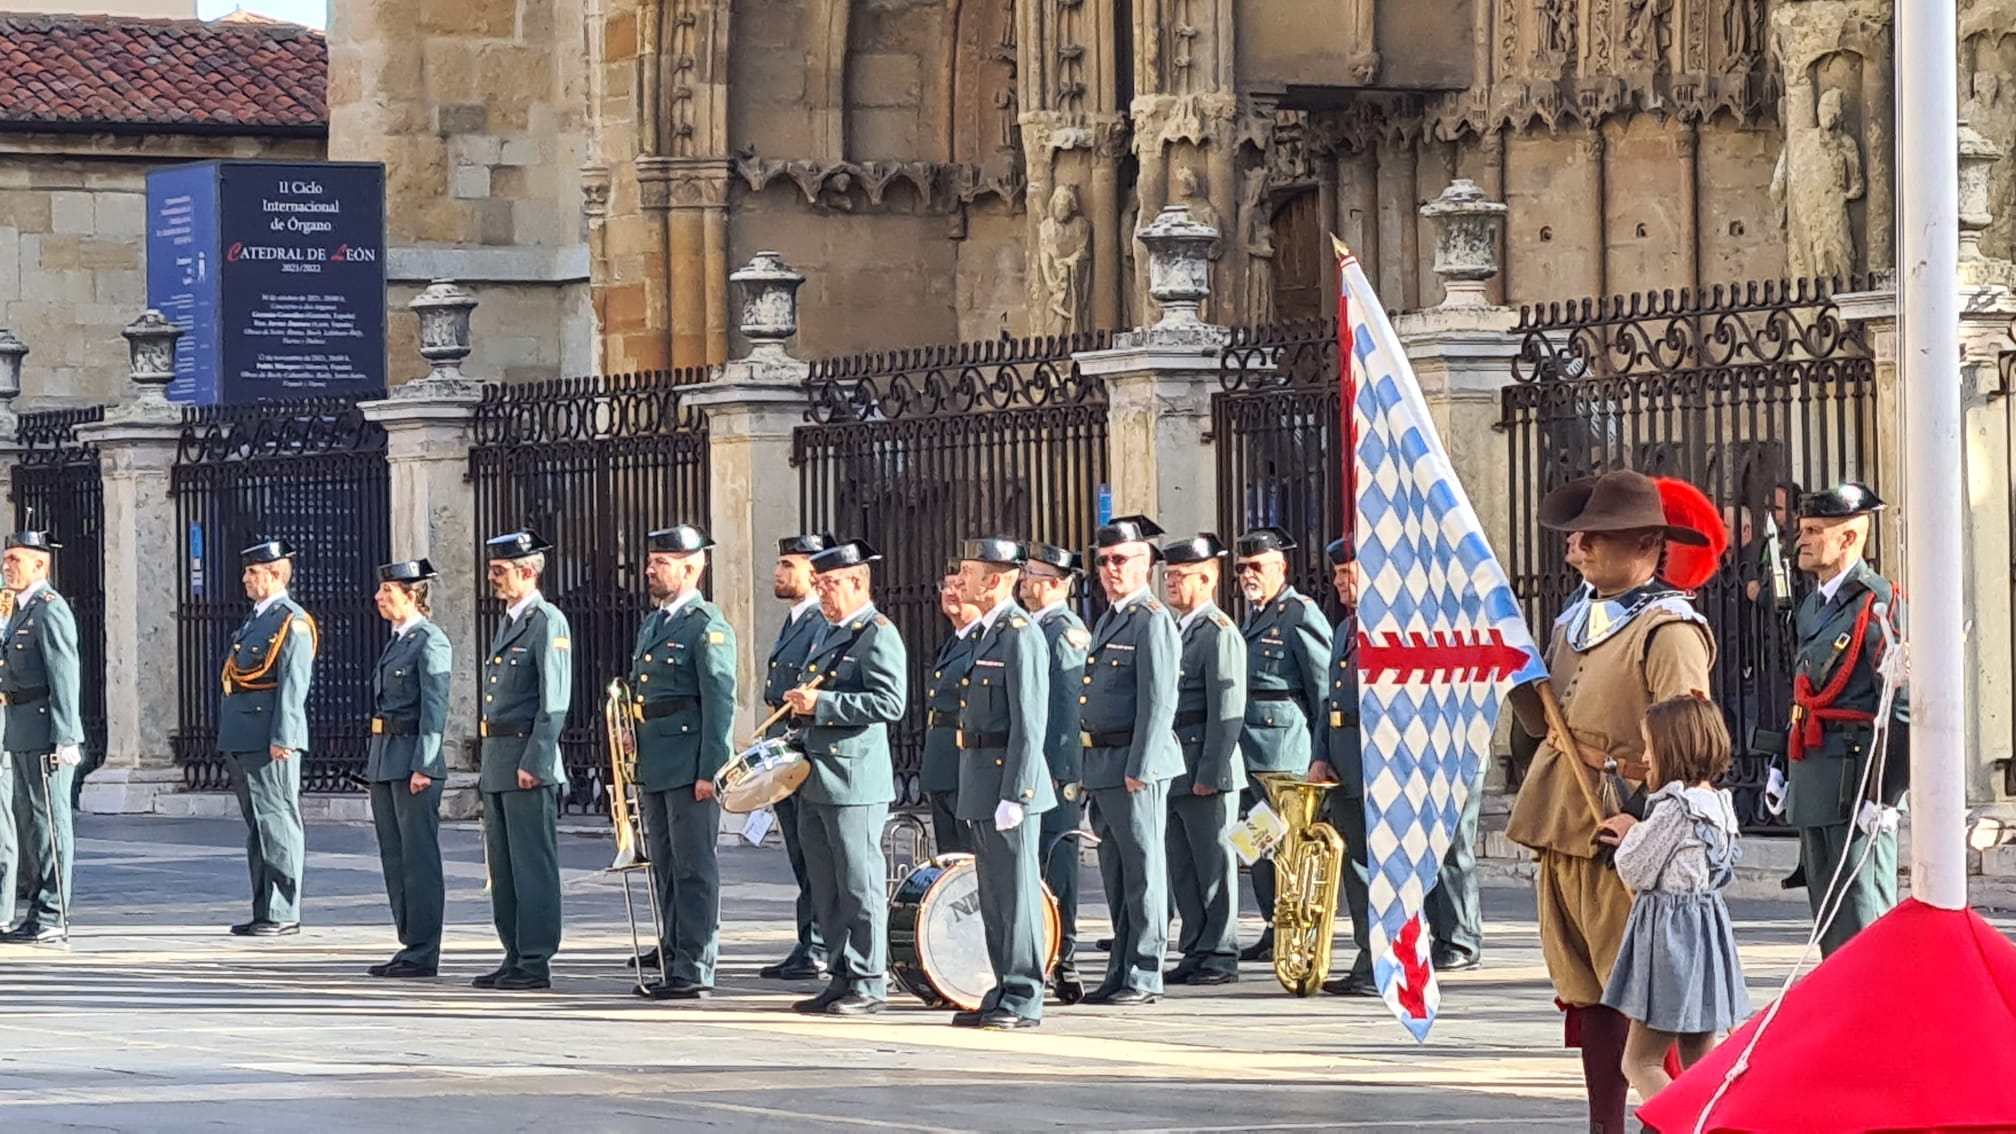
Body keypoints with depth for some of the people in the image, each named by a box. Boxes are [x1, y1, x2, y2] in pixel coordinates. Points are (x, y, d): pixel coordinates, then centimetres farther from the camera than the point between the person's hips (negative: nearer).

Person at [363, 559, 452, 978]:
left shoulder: (431, 641, -10)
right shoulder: (396, 642, 17)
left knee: (419, 858, -6)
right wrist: (372, 762, 18)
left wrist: (422, 766, -21)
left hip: (414, 757, -10)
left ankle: (423, 953, -3)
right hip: (384, 757, 10)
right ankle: (410, 945, 16)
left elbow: (435, 708, -16)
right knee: (394, 858, 11)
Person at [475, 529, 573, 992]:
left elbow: (555, 701, -16)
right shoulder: (508, 623, 19)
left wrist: (533, 762, -20)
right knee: (503, 866, 11)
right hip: (497, 762, 10)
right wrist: (490, 765, 19)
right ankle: (515, 957, 17)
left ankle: (535, 963, -4)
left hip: (529, 762, -10)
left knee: (532, 866, -6)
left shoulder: (548, 622, -10)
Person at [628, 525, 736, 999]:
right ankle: (672, 960, 19)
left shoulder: (707, 627, -10)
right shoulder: (652, 625, 18)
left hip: (690, 767, -9)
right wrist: (631, 729, 10)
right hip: (654, 765, 9)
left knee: (694, 869, -6)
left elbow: (720, 704, -14)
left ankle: (695, 972, -5)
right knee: (665, 867, 13)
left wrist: (710, 772, -18)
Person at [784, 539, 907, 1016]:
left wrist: (822, 705, -20)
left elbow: (890, 703, -20)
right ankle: (842, 979, 17)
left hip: (855, 780, -9)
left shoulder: (878, 635, -10)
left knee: (860, 886, -4)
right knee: (826, 888, 11)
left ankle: (869, 984, 0)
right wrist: (801, 705, 11)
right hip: (816, 779, 9)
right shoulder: (827, 632, 18)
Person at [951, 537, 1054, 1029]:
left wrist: (1014, 794, -22)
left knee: (1016, 894, -5)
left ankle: (1023, 999, -2)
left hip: (1009, 781, -10)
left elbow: (1028, 723, -18)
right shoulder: (985, 632, 17)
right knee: (993, 896, 12)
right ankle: (1005, 994, 18)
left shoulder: (1021, 634, -14)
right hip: (980, 784, 10)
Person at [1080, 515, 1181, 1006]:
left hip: (1135, 762, -10)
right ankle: (1121, 973, 18)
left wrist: (1139, 767, -21)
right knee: (1116, 873, 13)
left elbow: (1158, 702, -17)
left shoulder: (1152, 620, -10)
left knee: (1143, 870, -4)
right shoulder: (1108, 620, 19)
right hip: (1102, 763, 10)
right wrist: (1091, 767, 19)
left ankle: (1144, 977, -2)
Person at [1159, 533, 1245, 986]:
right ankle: (1196, 952, 17)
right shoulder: (1176, 630, 17)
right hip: (1174, 771, 9)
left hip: (1207, 768, -9)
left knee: (1213, 864, -3)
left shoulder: (1220, 633, -10)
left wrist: (1209, 774, -19)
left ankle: (1221, 956, 2)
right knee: (1183, 867, 11)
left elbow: (1227, 711, -15)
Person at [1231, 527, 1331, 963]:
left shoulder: (1301, 616, -8)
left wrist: (1322, 755, -11)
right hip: (1248, 747, 9)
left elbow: (1324, 690, -10)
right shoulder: (1253, 617, 19)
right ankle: (1274, 929, 15)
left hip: (1283, 749, -9)